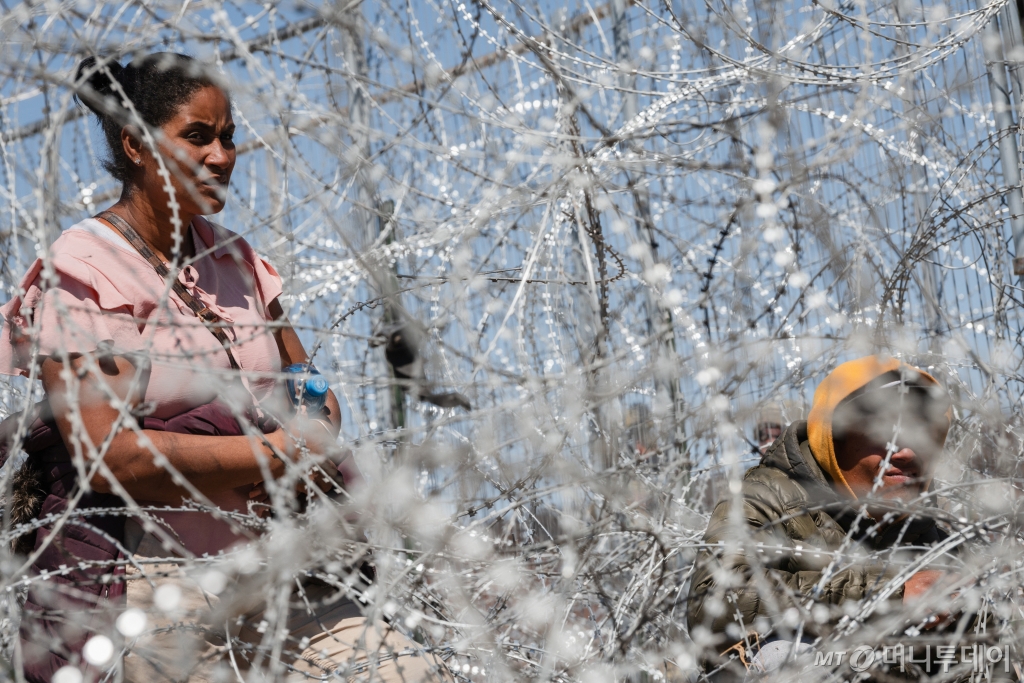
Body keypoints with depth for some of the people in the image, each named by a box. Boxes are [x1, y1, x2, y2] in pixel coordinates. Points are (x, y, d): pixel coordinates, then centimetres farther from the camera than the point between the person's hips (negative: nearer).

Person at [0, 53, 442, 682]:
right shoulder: (78, 276, -6)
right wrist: (278, 454, -13)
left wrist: (312, 446, -6)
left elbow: (315, 400, 18)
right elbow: (108, 454, -17)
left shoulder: (233, 260, 15)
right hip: (132, 580, -5)